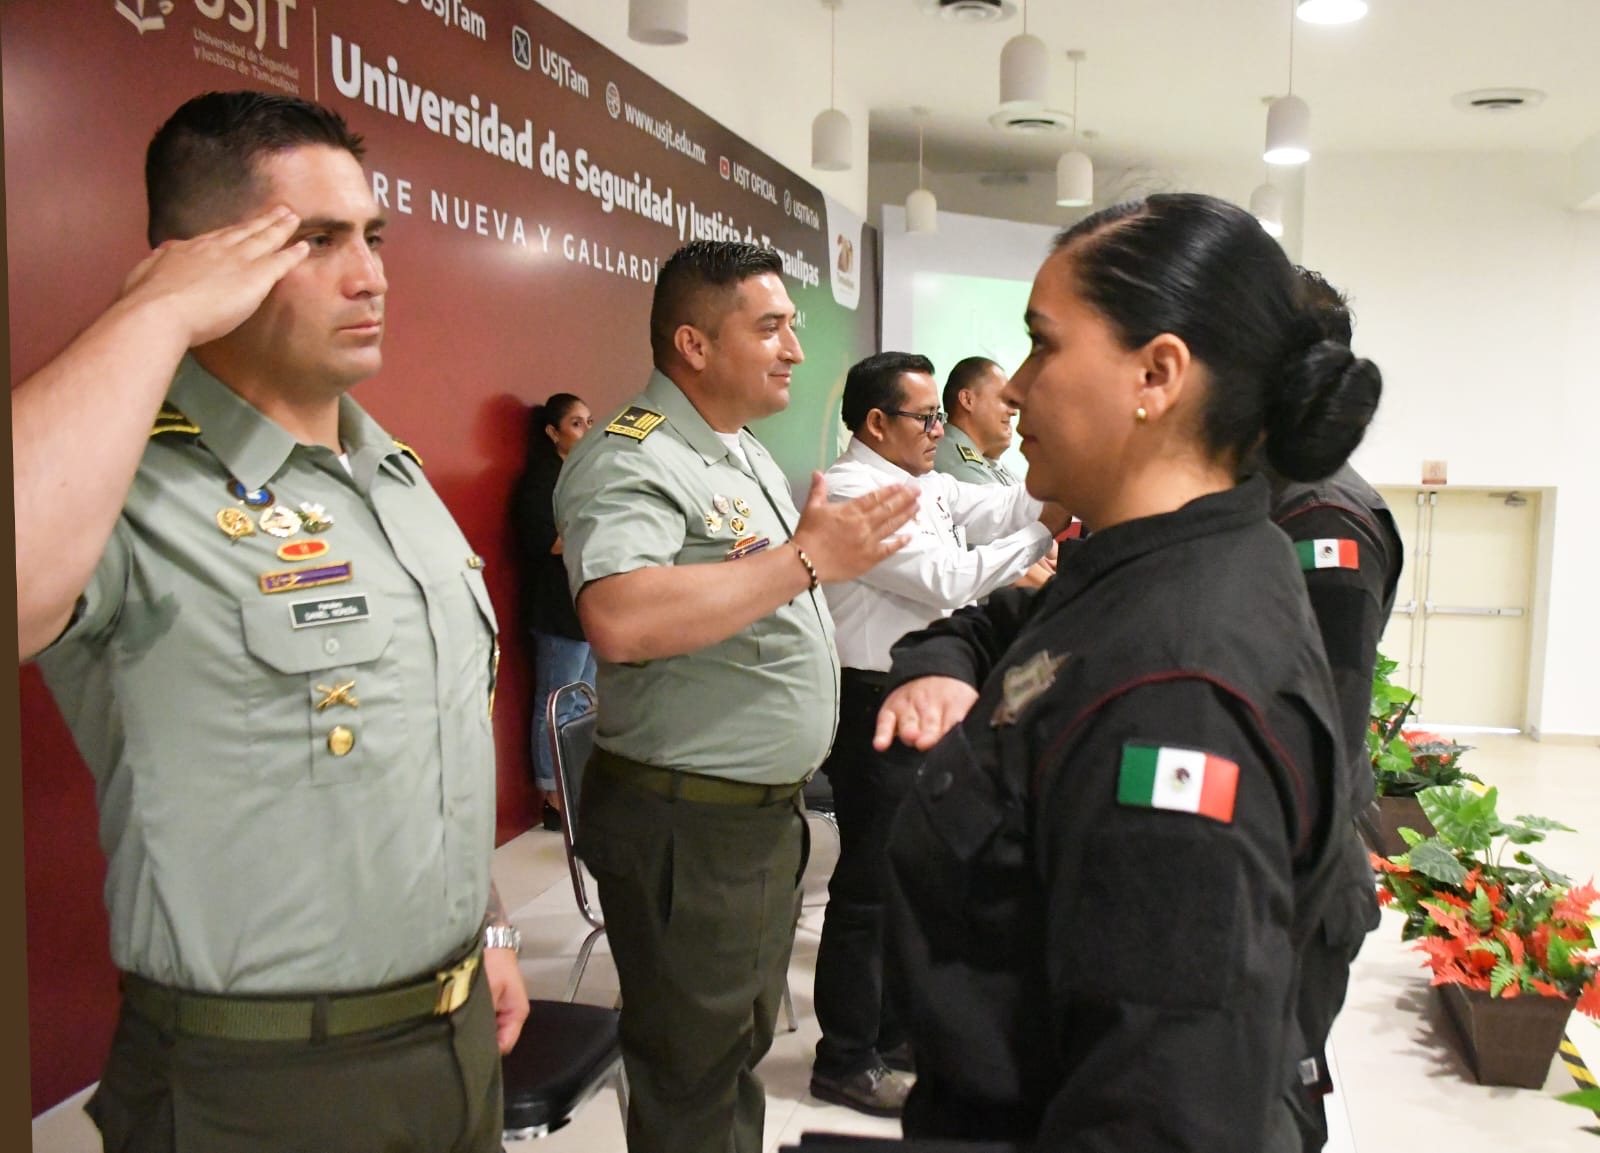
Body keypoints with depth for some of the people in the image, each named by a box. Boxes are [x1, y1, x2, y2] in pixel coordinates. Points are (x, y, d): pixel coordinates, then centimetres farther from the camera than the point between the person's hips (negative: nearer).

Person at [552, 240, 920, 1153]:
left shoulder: (750, 453, 12)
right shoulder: (631, 462, -20)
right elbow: (619, 620, -39)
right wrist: (806, 558, -33)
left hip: (768, 810, 9)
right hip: (685, 826, -9)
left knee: (743, 1050, 24)